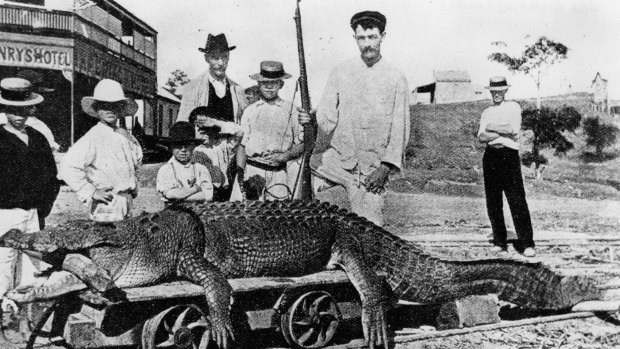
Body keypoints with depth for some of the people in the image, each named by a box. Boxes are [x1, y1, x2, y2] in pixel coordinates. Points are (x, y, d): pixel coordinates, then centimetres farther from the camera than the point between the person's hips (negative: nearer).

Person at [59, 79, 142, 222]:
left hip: (126, 201, 7)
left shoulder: (126, 136, 10)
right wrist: (91, 193, -16)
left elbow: (137, 159, 31)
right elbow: (68, 166, -20)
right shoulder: (93, 137, -12)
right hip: (107, 204, -7)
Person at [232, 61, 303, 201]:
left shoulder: (291, 111, 7)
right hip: (250, 171, 1)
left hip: (278, 174, -1)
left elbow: (302, 145, 9)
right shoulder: (250, 111, 11)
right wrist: (241, 174, -3)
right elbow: (242, 145, 9)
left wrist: (284, 156, -8)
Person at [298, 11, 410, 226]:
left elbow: (400, 128, 1)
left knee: (369, 225, -5)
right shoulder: (340, 73, 5)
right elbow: (327, 116, 0)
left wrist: (385, 167, -9)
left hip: (373, 167, -2)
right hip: (338, 157, 2)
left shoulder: (396, 79, 2)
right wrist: (311, 118, -23)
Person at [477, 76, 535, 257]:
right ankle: (499, 242, 12)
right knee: (493, 202, 4)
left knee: (517, 200, -9)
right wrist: (503, 135, -11)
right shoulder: (487, 112, 16)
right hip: (491, 156, 4)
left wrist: (492, 128, -3)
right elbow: (481, 137, 1)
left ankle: (526, 243, -8)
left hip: (509, 155, -4)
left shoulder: (513, 107, 6)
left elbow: (514, 129, -11)